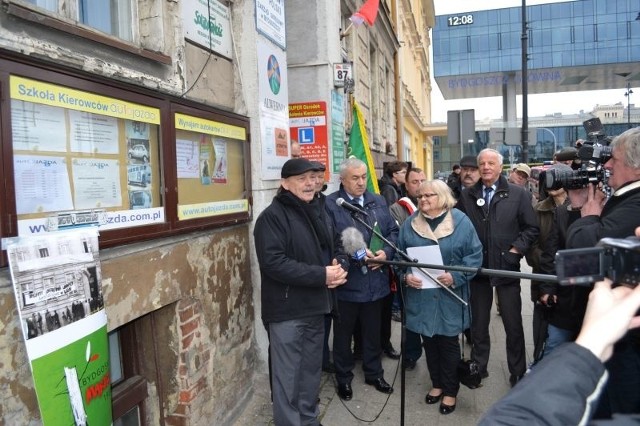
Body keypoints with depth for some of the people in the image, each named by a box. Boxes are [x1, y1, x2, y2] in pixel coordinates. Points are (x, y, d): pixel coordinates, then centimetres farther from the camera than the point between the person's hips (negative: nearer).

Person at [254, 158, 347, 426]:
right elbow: (273, 262, -24)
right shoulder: (272, 216, -14)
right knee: (288, 377, 4)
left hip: (314, 306, 8)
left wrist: (337, 268, -4)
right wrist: (322, 275, -23)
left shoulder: (317, 212, 12)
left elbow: (329, 250, 20)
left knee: (311, 371, 20)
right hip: (287, 310, -8)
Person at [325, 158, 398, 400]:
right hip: (346, 282, -4)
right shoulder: (330, 204, -9)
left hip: (375, 281, 5)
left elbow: (393, 231, 8)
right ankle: (344, 378, 31)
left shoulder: (378, 202, 10)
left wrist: (386, 252, -10)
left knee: (373, 331, 20)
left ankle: (374, 373, 39)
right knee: (343, 333, 12)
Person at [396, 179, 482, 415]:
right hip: (421, 294, 3)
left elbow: (475, 254, -6)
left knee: (448, 342, 8)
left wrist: (456, 276, -18)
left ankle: (450, 391, 26)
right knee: (429, 340, 15)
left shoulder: (460, 221, -6)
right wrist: (405, 275, -11)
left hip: (449, 295, -2)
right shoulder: (410, 224, 2)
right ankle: (437, 383, 35)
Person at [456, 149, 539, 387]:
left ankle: (518, 372, 25)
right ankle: (478, 366, 30)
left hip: (507, 267, -2)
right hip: (477, 267, 2)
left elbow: (531, 228, 0)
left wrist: (516, 250, -10)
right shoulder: (467, 196, 4)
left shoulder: (518, 194, -1)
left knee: (513, 324, 8)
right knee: (478, 322, 14)